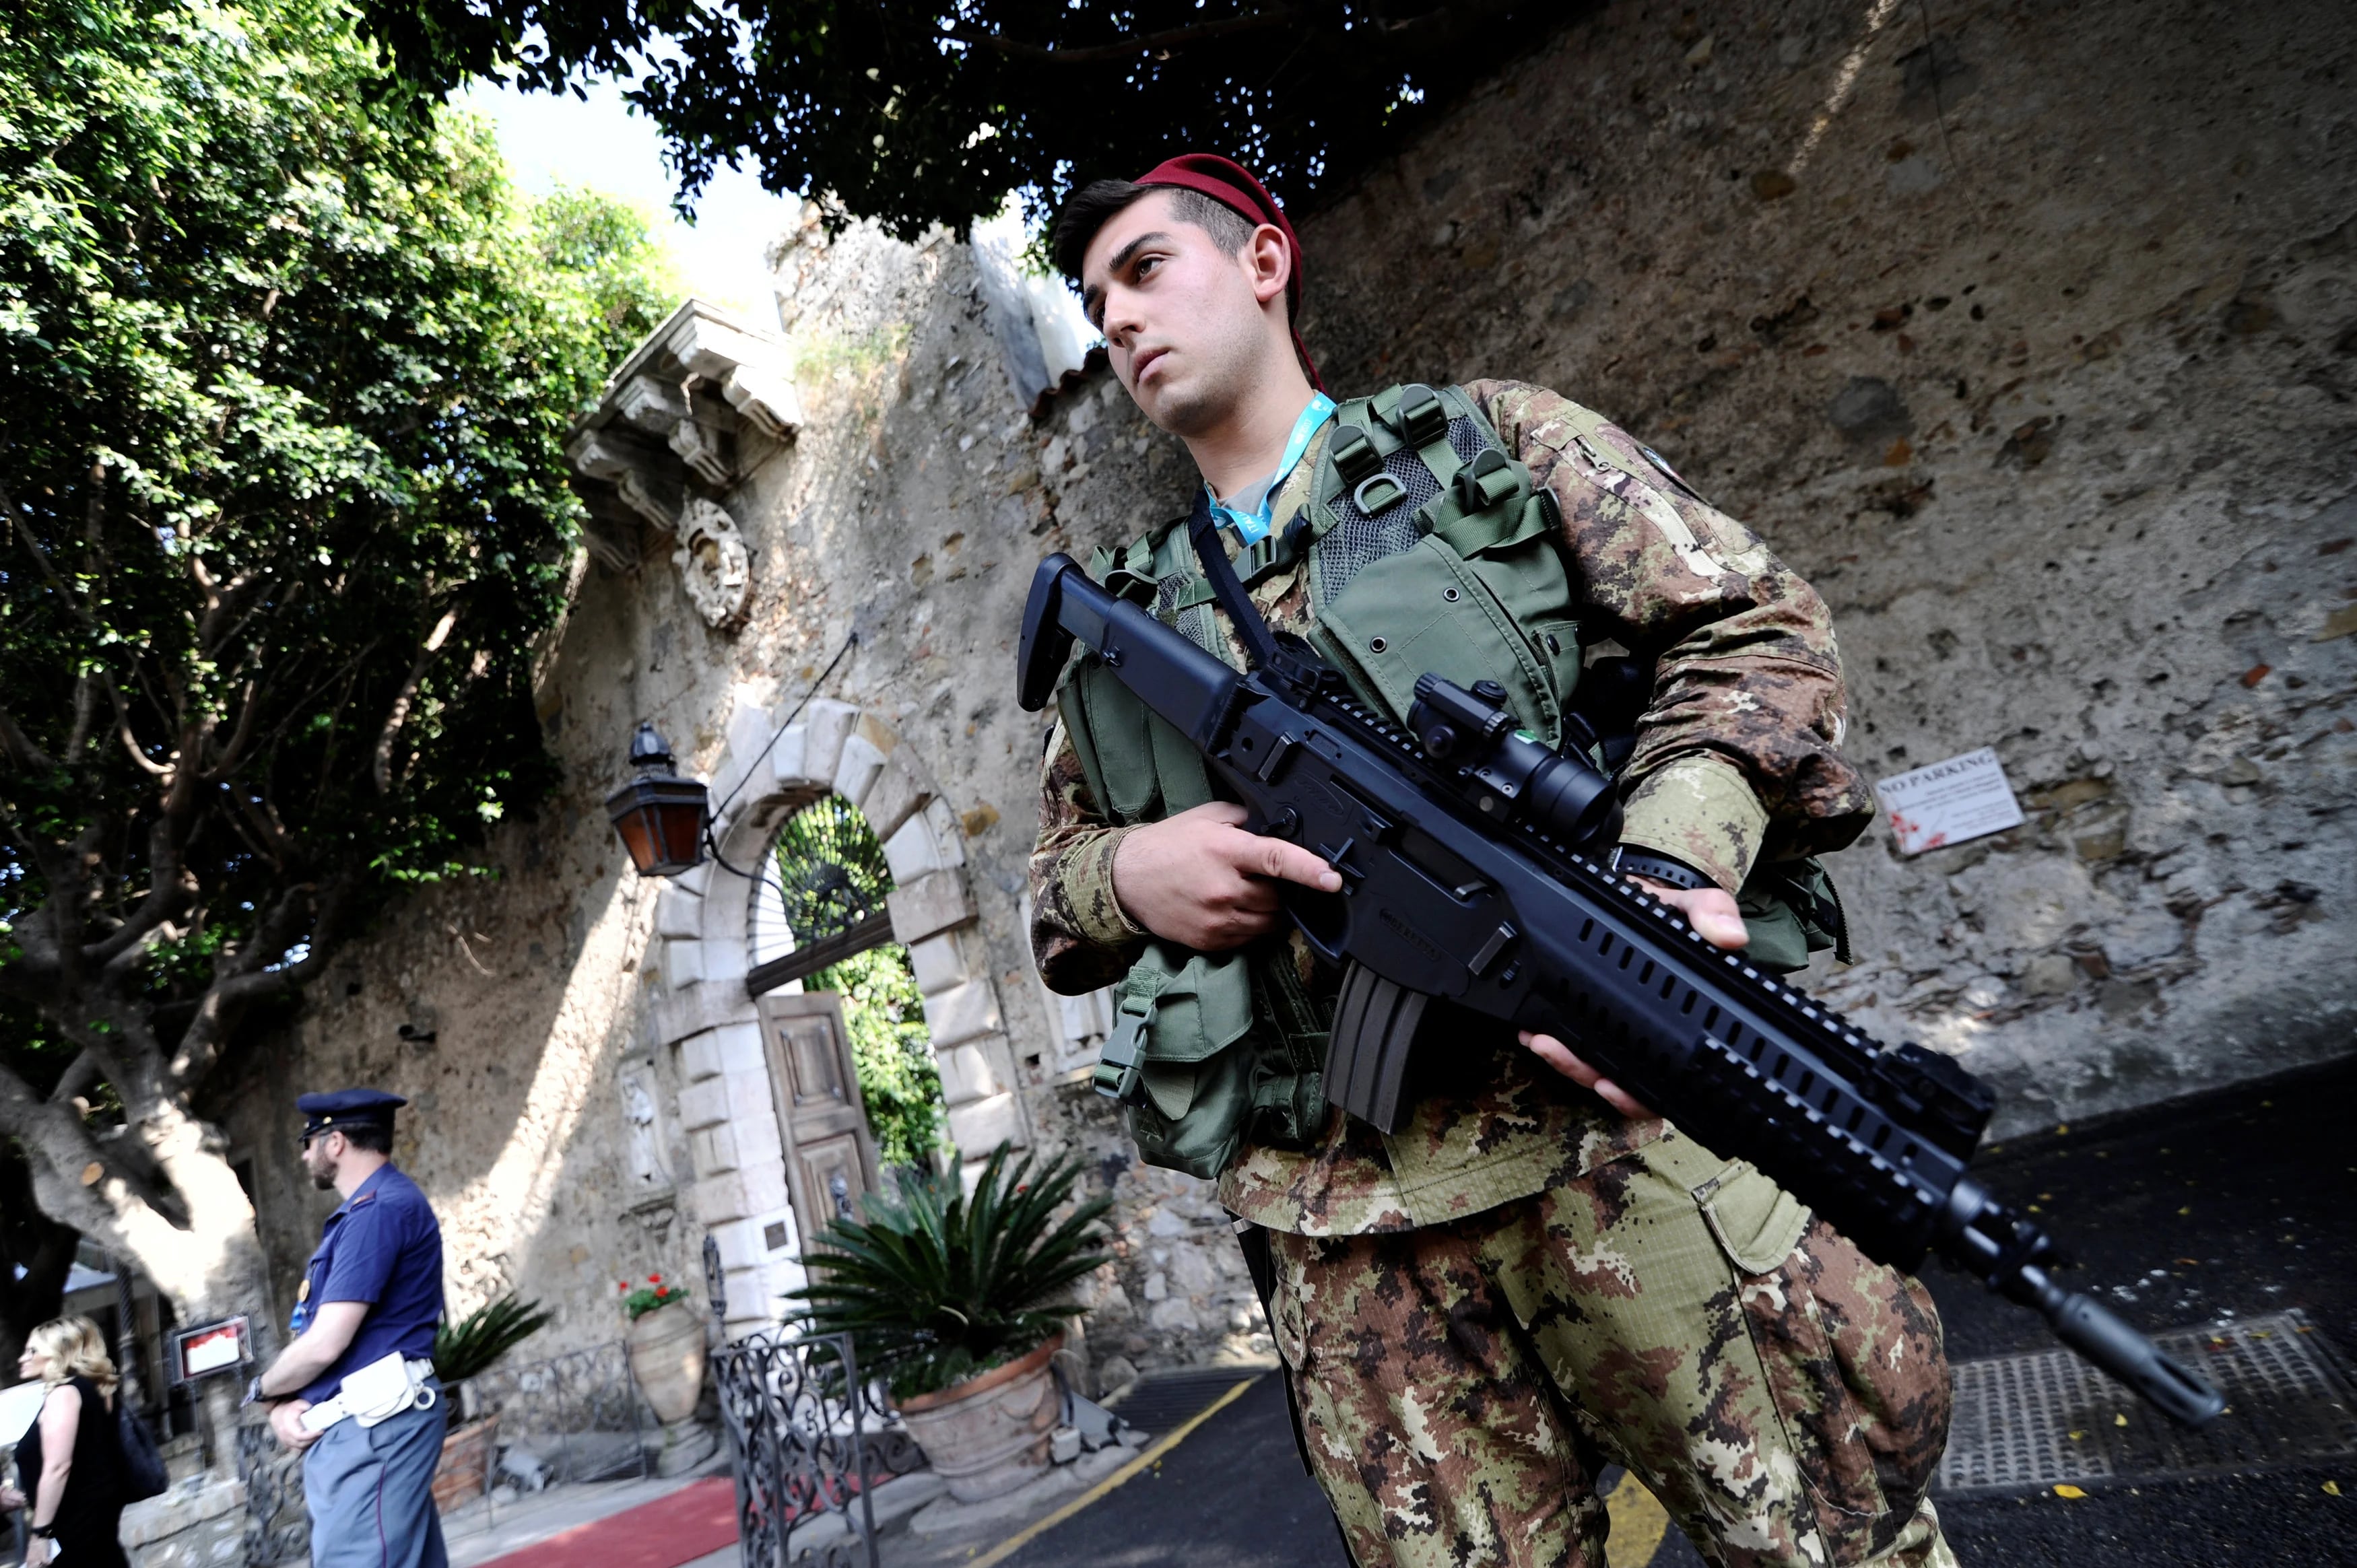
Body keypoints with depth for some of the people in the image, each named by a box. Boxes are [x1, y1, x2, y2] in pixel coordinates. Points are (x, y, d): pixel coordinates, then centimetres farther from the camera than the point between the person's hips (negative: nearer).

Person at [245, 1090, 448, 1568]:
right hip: (359, 1425, 10)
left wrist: (265, 1390, 2)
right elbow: (312, 1332, 18)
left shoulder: (378, 1210, -16)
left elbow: (325, 1344, -18)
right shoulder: (365, 1211, 19)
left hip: (373, 1424, -10)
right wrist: (285, 1404, 1)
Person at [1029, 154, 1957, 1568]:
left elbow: (1753, 625, 2)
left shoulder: (1496, 439, 11)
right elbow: (1052, 894, 21)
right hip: (1333, 1212, 3)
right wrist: (1128, 871, -4)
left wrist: (1671, 861, -17)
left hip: (1601, 1102, -2)